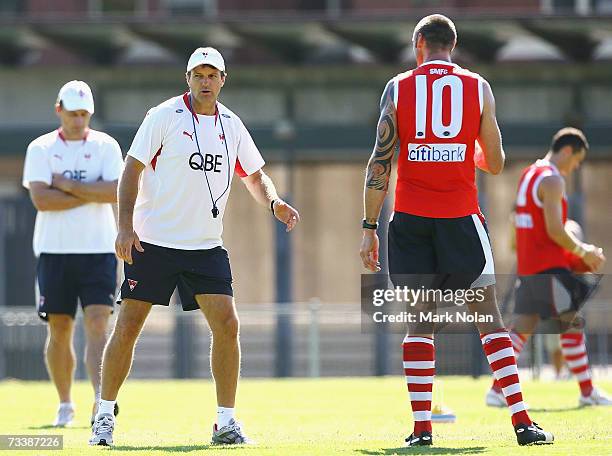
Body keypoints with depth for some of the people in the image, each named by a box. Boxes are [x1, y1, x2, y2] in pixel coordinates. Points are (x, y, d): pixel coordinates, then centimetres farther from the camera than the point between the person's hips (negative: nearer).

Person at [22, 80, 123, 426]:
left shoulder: (106, 146, 4)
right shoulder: (41, 149, 3)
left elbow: (114, 191, -11)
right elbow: (41, 199, -11)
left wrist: (68, 185, -11)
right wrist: (91, 194, -11)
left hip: (99, 251, -1)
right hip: (55, 251, 1)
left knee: (97, 324, -12)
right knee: (59, 330, 5)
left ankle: (101, 398, -21)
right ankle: (65, 404, 16)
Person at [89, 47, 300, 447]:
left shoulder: (231, 125, 7)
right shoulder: (164, 117, -5)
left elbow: (254, 175, 19)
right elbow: (132, 170, -5)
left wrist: (274, 203, -2)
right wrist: (126, 227, -14)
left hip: (206, 245, 3)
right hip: (152, 243, -3)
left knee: (227, 325, -8)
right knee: (128, 327, -4)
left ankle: (226, 421, 1)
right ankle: (105, 416, 9)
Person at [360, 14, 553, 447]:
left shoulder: (398, 88, 2)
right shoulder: (478, 88, 3)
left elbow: (379, 164, -2)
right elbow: (496, 163, 9)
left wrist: (370, 227, 2)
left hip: (410, 218, 0)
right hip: (461, 217, 0)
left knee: (419, 324, 5)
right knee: (488, 319, 4)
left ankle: (422, 427, -2)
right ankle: (522, 422, -3)